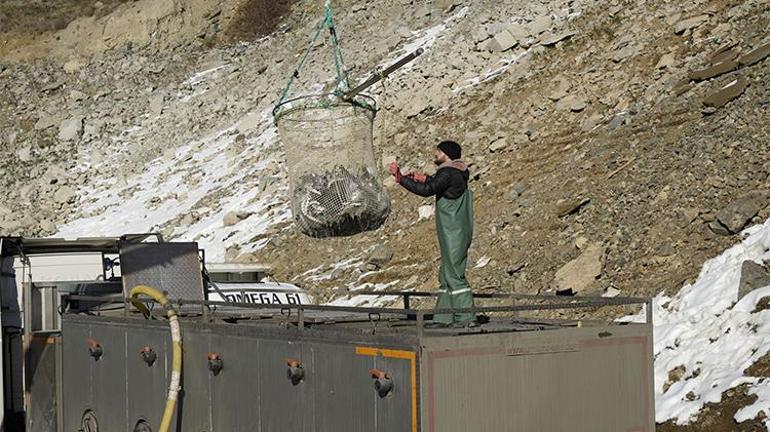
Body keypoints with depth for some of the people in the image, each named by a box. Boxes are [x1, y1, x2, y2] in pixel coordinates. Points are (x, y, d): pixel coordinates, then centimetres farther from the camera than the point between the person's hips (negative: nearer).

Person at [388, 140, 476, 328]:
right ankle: (444, 317, 14)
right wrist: (424, 178, 26)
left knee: (454, 274, -7)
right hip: (453, 234, 10)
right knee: (446, 275, 12)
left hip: (453, 234, -10)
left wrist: (400, 178, -20)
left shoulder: (449, 173, -16)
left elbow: (427, 190, -24)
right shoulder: (458, 173, 14)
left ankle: (466, 317, -5)